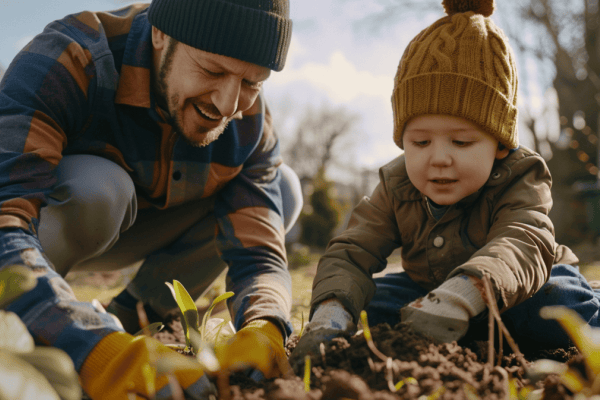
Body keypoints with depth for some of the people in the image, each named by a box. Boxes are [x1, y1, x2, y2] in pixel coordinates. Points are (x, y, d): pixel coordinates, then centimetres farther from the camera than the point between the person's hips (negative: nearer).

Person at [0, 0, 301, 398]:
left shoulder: (250, 123, -18)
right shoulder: (65, 63, -35)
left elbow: (259, 251, -22)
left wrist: (263, 330, -46)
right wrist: (96, 347, -63)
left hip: (121, 233, 5)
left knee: (282, 188, -10)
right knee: (97, 187, -38)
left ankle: (127, 317, -6)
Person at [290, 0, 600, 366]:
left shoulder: (519, 181, -25)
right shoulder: (397, 188, -13)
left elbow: (522, 245, -46)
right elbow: (351, 252, -19)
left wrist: (459, 295, -69)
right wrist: (330, 315, -43)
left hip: (513, 297, -4)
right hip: (429, 292, 4)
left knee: (558, 297, -36)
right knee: (367, 299, -17)